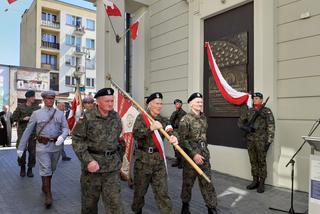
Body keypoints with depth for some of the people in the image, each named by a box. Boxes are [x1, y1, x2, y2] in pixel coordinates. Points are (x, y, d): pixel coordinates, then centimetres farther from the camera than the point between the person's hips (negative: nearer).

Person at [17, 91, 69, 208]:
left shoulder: (60, 114, 5)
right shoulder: (36, 114, 0)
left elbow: (65, 128, 0)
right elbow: (28, 131, 2)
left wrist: (62, 137, -23)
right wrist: (21, 147, 3)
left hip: (56, 146, 3)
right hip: (42, 146, -3)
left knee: (51, 169, 17)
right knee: (45, 170, -7)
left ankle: (45, 187, 41)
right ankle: (48, 196, 0)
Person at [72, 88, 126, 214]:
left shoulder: (116, 117, 5)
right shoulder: (87, 117, -8)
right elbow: (77, 140, -8)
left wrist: (119, 158, 13)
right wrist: (88, 160, -17)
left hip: (112, 167, 3)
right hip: (92, 164, -2)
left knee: (114, 201, 2)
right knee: (89, 201, 15)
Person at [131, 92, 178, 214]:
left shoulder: (163, 120, 7)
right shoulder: (141, 117, -3)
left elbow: (170, 131, -11)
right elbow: (135, 134, -18)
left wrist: (174, 138, -35)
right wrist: (150, 128, -33)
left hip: (159, 159, 2)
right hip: (143, 159, -2)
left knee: (162, 192, 3)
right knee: (140, 189, 15)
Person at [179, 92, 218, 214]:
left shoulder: (203, 117, 8)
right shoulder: (185, 120, -13)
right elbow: (183, 140, -16)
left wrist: (205, 151, 17)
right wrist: (194, 154, -19)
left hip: (204, 154, 5)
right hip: (190, 155, -5)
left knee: (207, 181, 9)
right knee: (188, 182, 10)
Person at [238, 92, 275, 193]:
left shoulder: (267, 111, -2)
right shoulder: (249, 111, 10)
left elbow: (271, 126, -8)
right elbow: (240, 123, 14)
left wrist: (269, 140, -13)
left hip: (261, 140, -4)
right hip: (250, 139, 5)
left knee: (262, 162, 3)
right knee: (253, 161, 12)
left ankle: (261, 183, 12)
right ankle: (255, 181, 24)